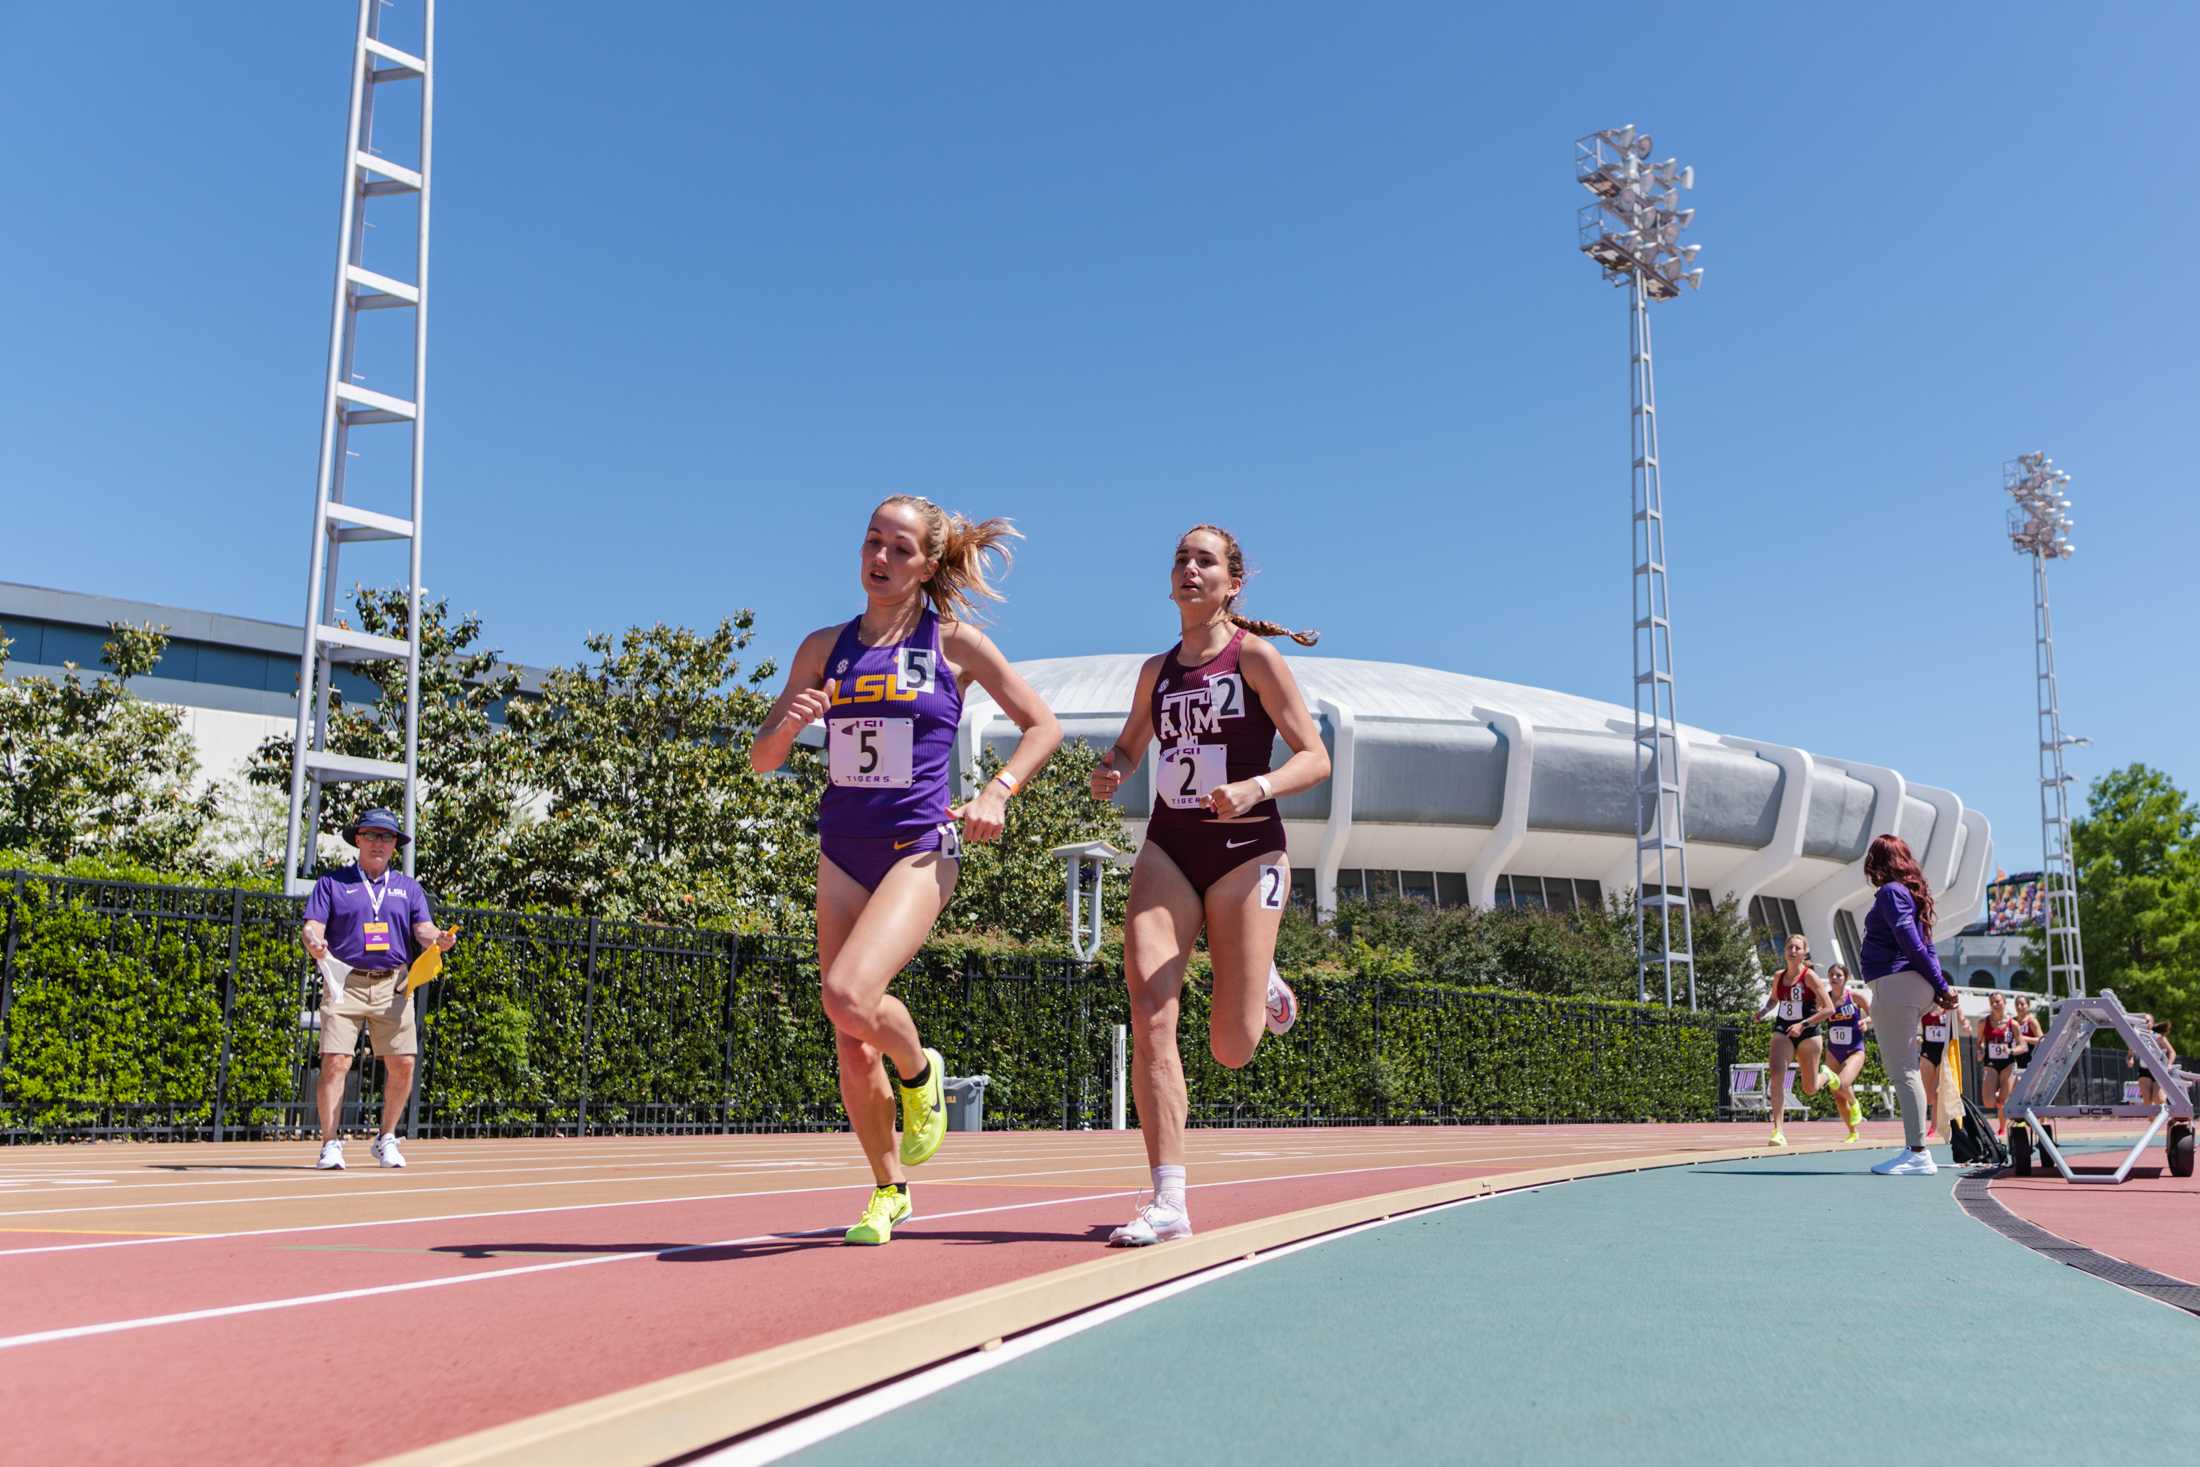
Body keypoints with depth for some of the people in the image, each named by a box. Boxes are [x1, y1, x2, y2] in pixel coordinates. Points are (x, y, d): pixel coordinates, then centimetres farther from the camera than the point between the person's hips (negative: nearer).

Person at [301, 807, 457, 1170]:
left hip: (393, 986, 2)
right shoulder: (332, 883, 11)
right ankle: (330, 1144, -2)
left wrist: (439, 939, -17)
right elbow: (312, 927, 1)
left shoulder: (408, 888, 16)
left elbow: (424, 931, 6)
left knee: (403, 1064, -2)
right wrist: (314, 944, -23)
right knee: (335, 1062, -10)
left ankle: (386, 1138, 15)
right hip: (345, 983, -2)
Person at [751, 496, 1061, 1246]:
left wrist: (996, 792, -10)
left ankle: (919, 1070, 7)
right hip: (841, 853, 4)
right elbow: (761, 759, 10)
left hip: (919, 849, -4)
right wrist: (790, 722, -12)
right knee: (851, 1046, 6)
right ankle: (889, 1189, 27)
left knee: (849, 995, -26)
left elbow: (1042, 725, 5)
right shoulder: (824, 647, 8)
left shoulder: (954, 641, -1)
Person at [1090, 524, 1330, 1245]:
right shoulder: (1156, 669, 11)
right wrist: (1108, 773, 2)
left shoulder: (1255, 656, -2)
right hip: (1167, 846, 4)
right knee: (1150, 1018, -14)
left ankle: (1262, 983, 36)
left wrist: (1256, 787, -24)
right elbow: (1129, 746, 26)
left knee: (1232, 1049, -1)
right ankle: (1168, 1201, -8)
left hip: (1244, 848, -3)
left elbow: (1315, 758, -5)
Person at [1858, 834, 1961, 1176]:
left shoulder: (1891, 892, -8)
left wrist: (1940, 987, -11)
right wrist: (1940, 987, 9)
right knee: (1902, 1068, 13)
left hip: (1895, 983, -10)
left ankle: (1917, 1153, -12)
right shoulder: (1912, 893, 21)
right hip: (1914, 987, 10)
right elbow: (1924, 946, 16)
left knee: (1902, 1070, -10)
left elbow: (1912, 943, -15)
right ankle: (1915, 1150, 15)